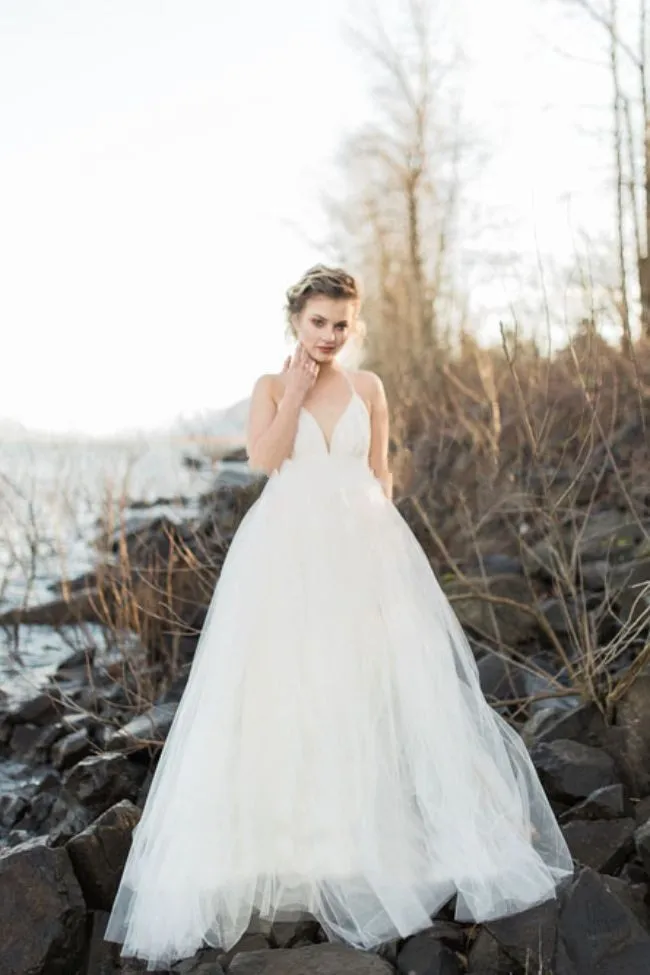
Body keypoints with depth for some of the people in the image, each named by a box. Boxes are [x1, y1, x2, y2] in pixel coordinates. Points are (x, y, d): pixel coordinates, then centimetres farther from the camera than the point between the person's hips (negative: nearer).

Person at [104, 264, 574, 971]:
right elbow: (264, 457, -11)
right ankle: (285, 844, 10)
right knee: (285, 692, -1)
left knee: (374, 686, 2)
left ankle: (376, 832, 17)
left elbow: (380, 470, 12)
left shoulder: (368, 387, 10)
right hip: (288, 550, -2)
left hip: (362, 547, 2)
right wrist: (297, 391, -9)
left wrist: (383, 536, 3)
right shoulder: (271, 387, 5)